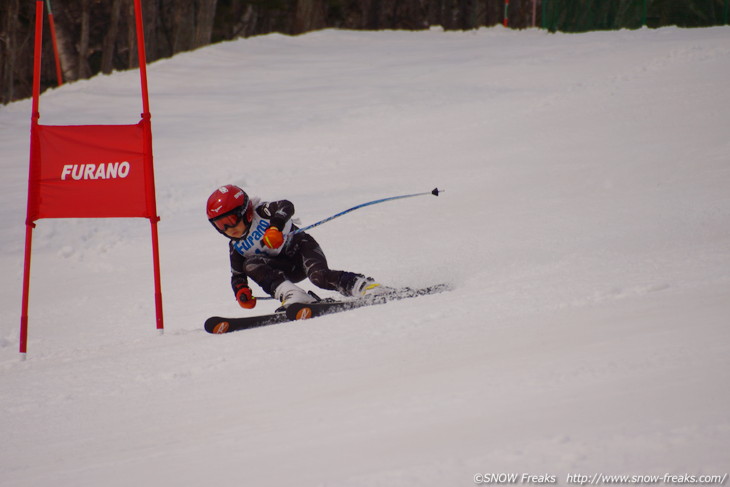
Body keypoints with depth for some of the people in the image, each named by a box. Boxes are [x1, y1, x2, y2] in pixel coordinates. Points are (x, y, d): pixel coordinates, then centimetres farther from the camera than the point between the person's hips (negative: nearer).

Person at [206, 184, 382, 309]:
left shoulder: (261, 212, -7)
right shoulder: (236, 247, 9)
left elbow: (286, 206, -23)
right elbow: (237, 275, 12)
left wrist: (275, 226, -41)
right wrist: (241, 291, -10)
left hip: (300, 246, -5)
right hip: (288, 270, 5)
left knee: (319, 276, -35)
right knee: (250, 264, -22)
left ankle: (361, 285, -24)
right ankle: (290, 293, -40)